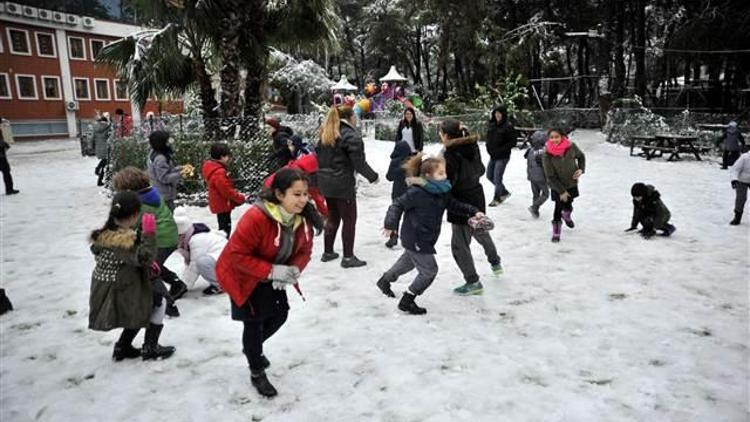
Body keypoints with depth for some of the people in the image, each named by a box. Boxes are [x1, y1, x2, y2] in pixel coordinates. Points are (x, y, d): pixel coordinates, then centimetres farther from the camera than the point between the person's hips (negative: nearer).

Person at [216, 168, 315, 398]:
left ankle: (253, 347, 44)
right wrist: (272, 271, -37)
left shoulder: (302, 218, -15)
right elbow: (237, 255, -34)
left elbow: (304, 250, -5)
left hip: (273, 276, 7)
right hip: (241, 276, -6)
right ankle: (257, 374, 27)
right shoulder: (256, 217, -37)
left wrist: (293, 270, -25)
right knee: (254, 321, 2)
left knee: (280, 314, 13)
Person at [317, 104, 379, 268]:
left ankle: (328, 252, 26)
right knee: (349, 219, 2)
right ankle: (348, 257, 7)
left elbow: (319, 157, 12)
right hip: (343, 183, -8)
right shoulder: (351, 135, -14)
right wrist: (373, 176, -3)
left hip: (325, 182, 8)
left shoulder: (325, 134, 10)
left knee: (333, 217, 19)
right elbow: (359, 162, -15)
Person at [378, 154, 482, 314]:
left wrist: (473, 211, -2)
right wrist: (391, 224, -22)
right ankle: (407, 301, 11)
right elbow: (398, 205, -19)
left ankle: (385, 281, 52)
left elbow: (454, 205, 8)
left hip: (426, 239, 9)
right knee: (429, 271, -3)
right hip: (415, 239, -9)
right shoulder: (417, 192, -25)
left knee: (408, 262, 29)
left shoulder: (442, 192, 0)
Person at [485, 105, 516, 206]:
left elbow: (513, 142, -14)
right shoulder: (491, 124, 4)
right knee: (489, 176, 16)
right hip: (493, 156, 8)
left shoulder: (508, 126, -14)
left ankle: (496, 199, 15)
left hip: (502, 157, -8)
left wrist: (501, 149, -20)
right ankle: (504, 192, 34)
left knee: (497, 178, -3)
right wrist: (488, 146, 2)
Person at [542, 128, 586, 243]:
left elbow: (581, 156, 5)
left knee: (568, 206, 16)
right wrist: (561, 191, -15)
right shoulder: (547, 154, -24)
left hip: (572, 182, 3)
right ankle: (556, 232, 14)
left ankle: (567, 216, 53)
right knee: (559, 207, -4)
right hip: (557, 185, -3)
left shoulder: (571, 147, -18)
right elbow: (550, 176, -18)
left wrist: (581, 169, -12)